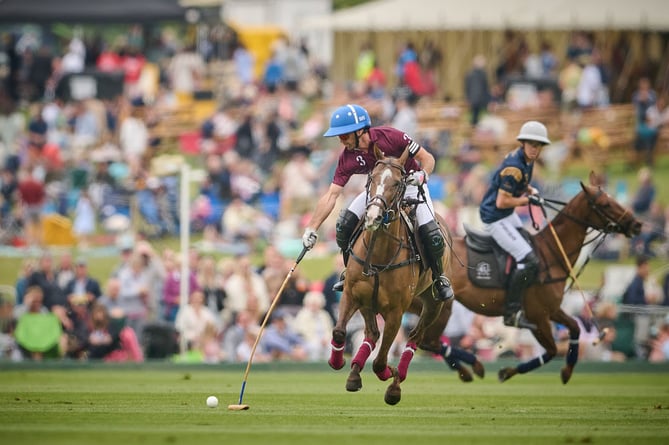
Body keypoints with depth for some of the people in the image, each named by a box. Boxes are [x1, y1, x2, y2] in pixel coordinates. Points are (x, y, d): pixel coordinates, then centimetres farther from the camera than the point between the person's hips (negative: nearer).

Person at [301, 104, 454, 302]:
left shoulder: (390, 137, -30)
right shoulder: (347, 158, -18)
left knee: (431, 233, -22)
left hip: (411, 185, -4)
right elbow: (331, 196, -19)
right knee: (345, 223, -13)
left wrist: (421, 175, -44)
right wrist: (312, 229, -25)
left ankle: (439, 278, 3)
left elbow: (427, 158, -21)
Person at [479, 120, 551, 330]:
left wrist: (530, 191, 5)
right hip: (495, 218, -11)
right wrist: (526, 200, -15)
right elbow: (502, 202, -26)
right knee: (529, 261, -19)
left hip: (508, 216, 11)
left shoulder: (525, 160, 4)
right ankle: (512, 312, -15)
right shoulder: (514, 167, -25)